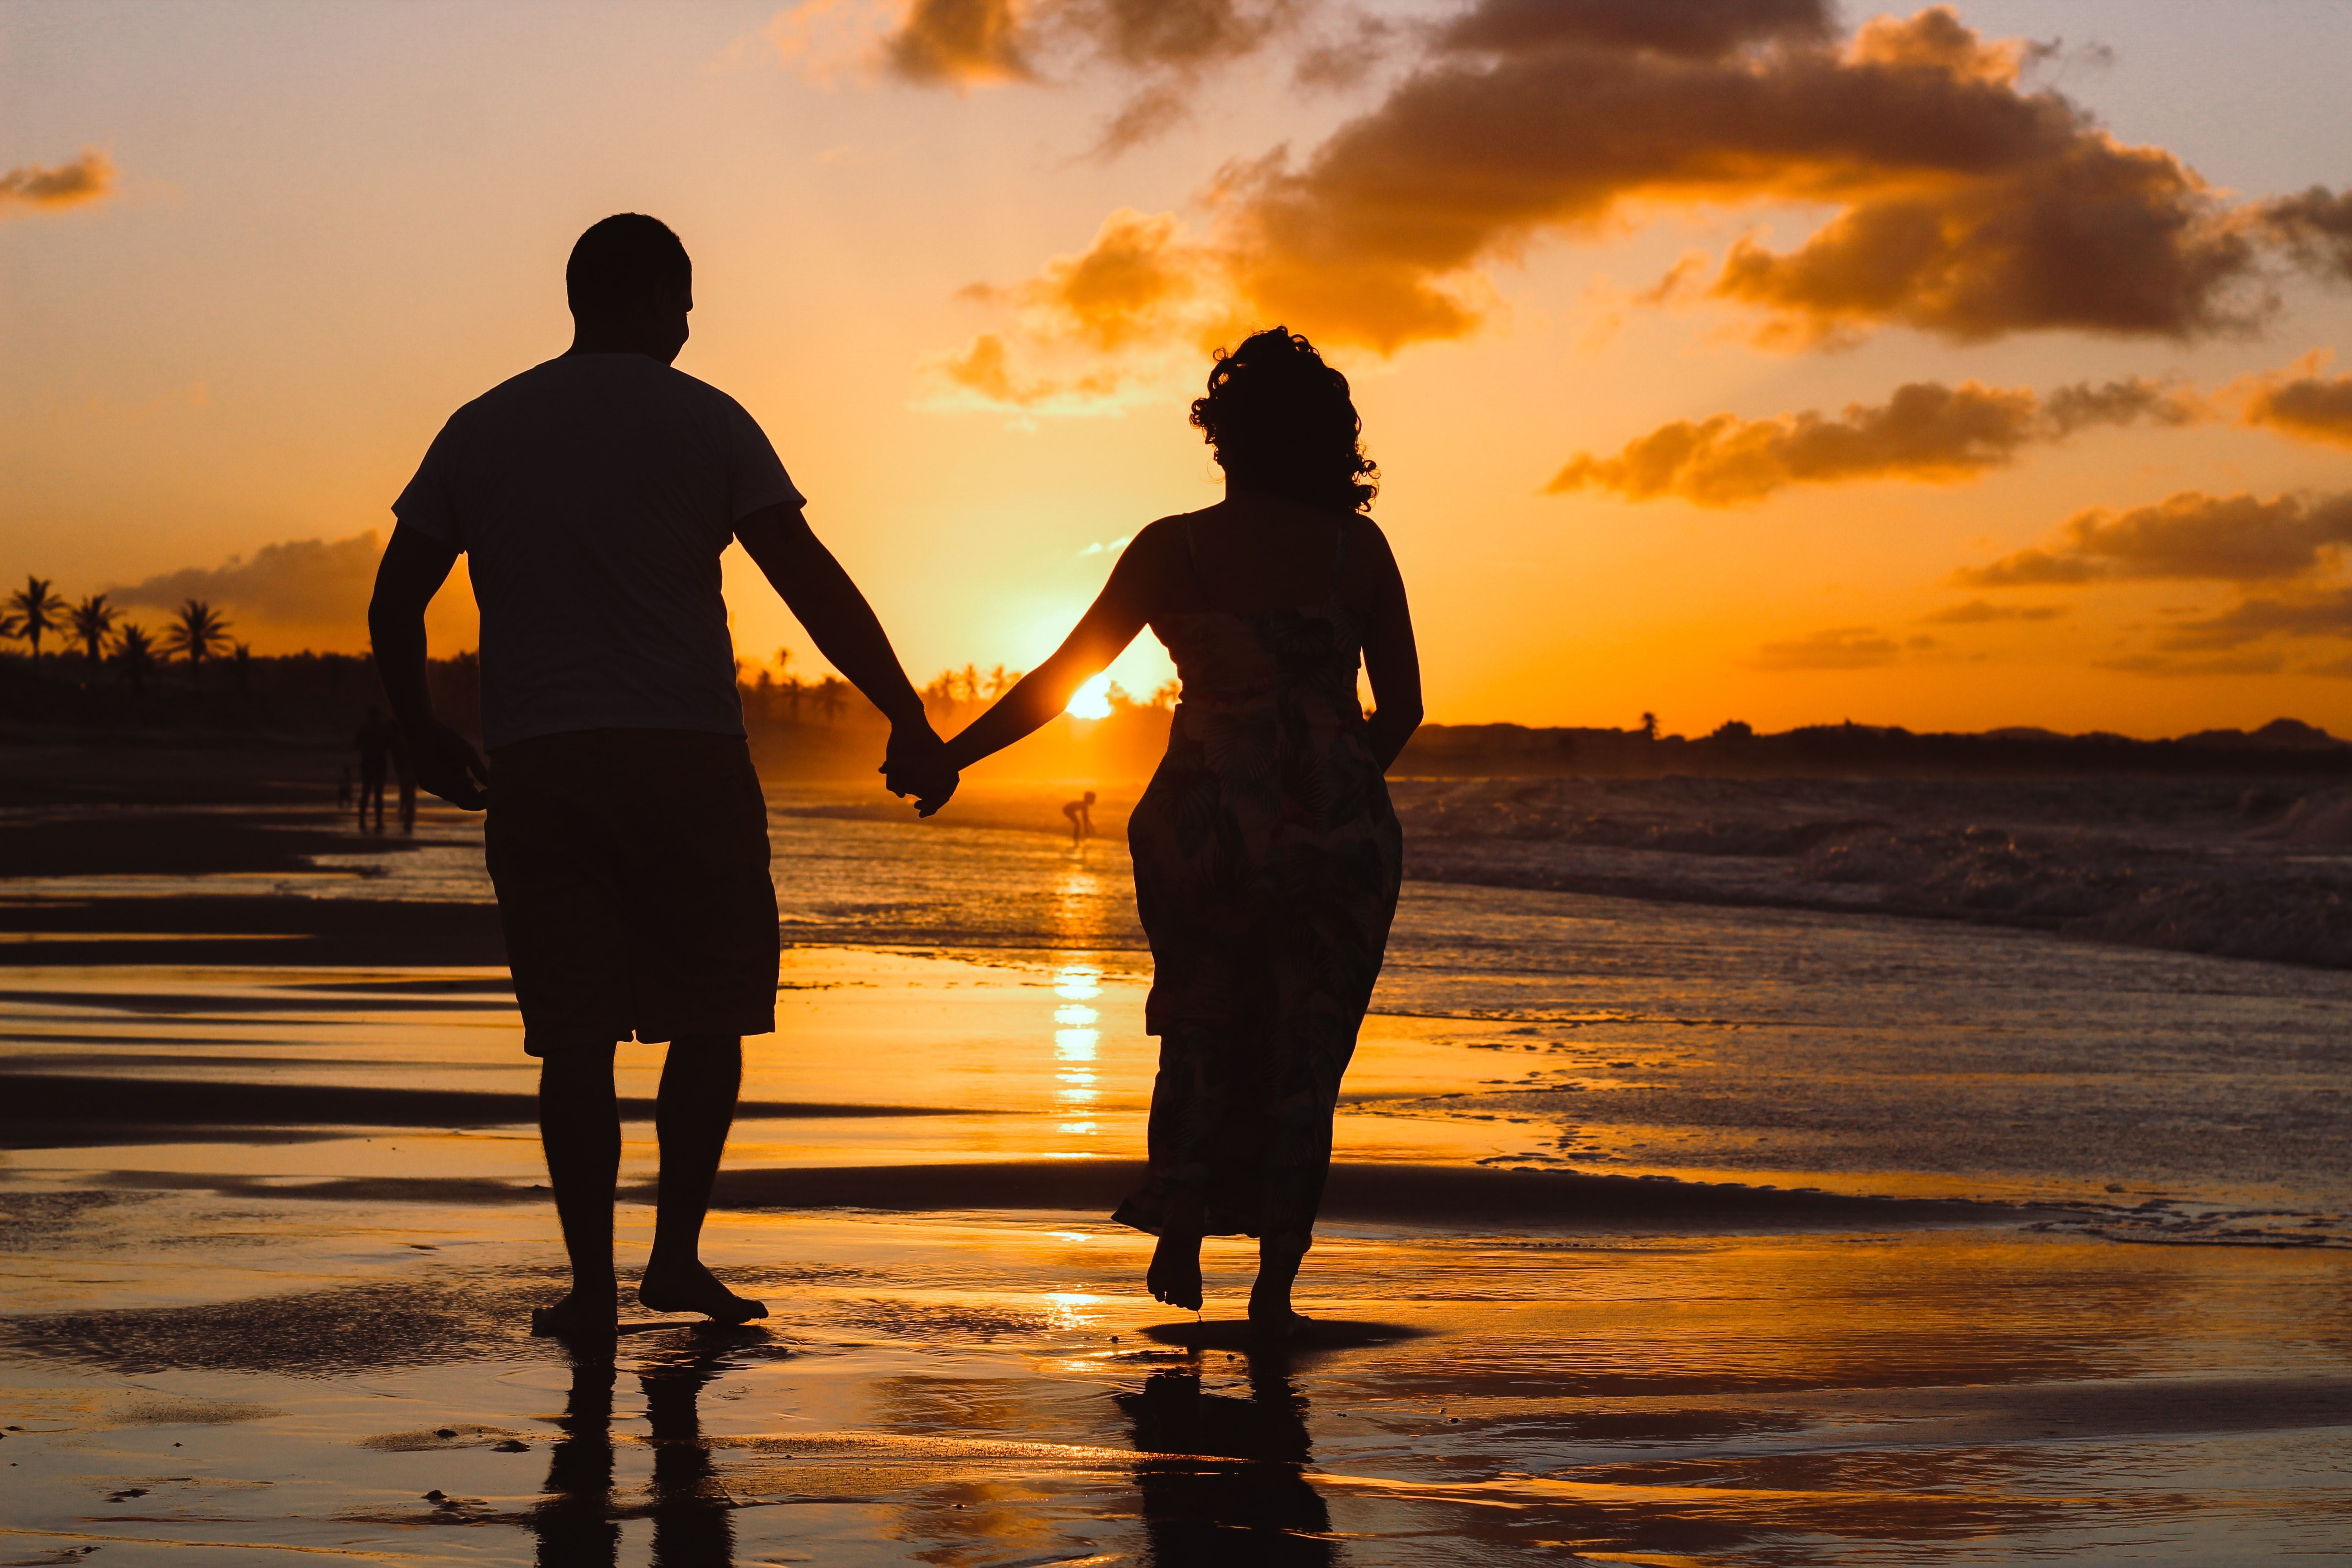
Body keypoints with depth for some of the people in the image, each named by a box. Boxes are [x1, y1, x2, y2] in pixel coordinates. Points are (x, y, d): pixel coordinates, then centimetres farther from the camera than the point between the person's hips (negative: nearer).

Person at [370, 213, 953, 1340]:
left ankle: (592, 1282, 3)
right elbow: (815, 584, -5)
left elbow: (394, 602, 10)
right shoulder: (703, 422, 1)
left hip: (533, 770, 3)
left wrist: (426, 740, 22)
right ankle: (676, 1253, 6)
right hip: (685, 760, -3)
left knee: (574, 1034, 5)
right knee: (710, 1015, 11)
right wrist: (909, 721, -1)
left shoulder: (480, 431, 11)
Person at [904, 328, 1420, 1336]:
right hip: (1341, 838, 0)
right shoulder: (1359, 551, 0)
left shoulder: (1175, 549, -3)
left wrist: (947, 756, 6)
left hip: (1205, 826, 0)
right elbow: (1402, 706, 4)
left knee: (1201, 1023, 22)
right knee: (1304, 1046, 11)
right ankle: (1275, 1281, 6)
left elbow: (1059, 679, -2)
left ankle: (1180, 1232, 11)